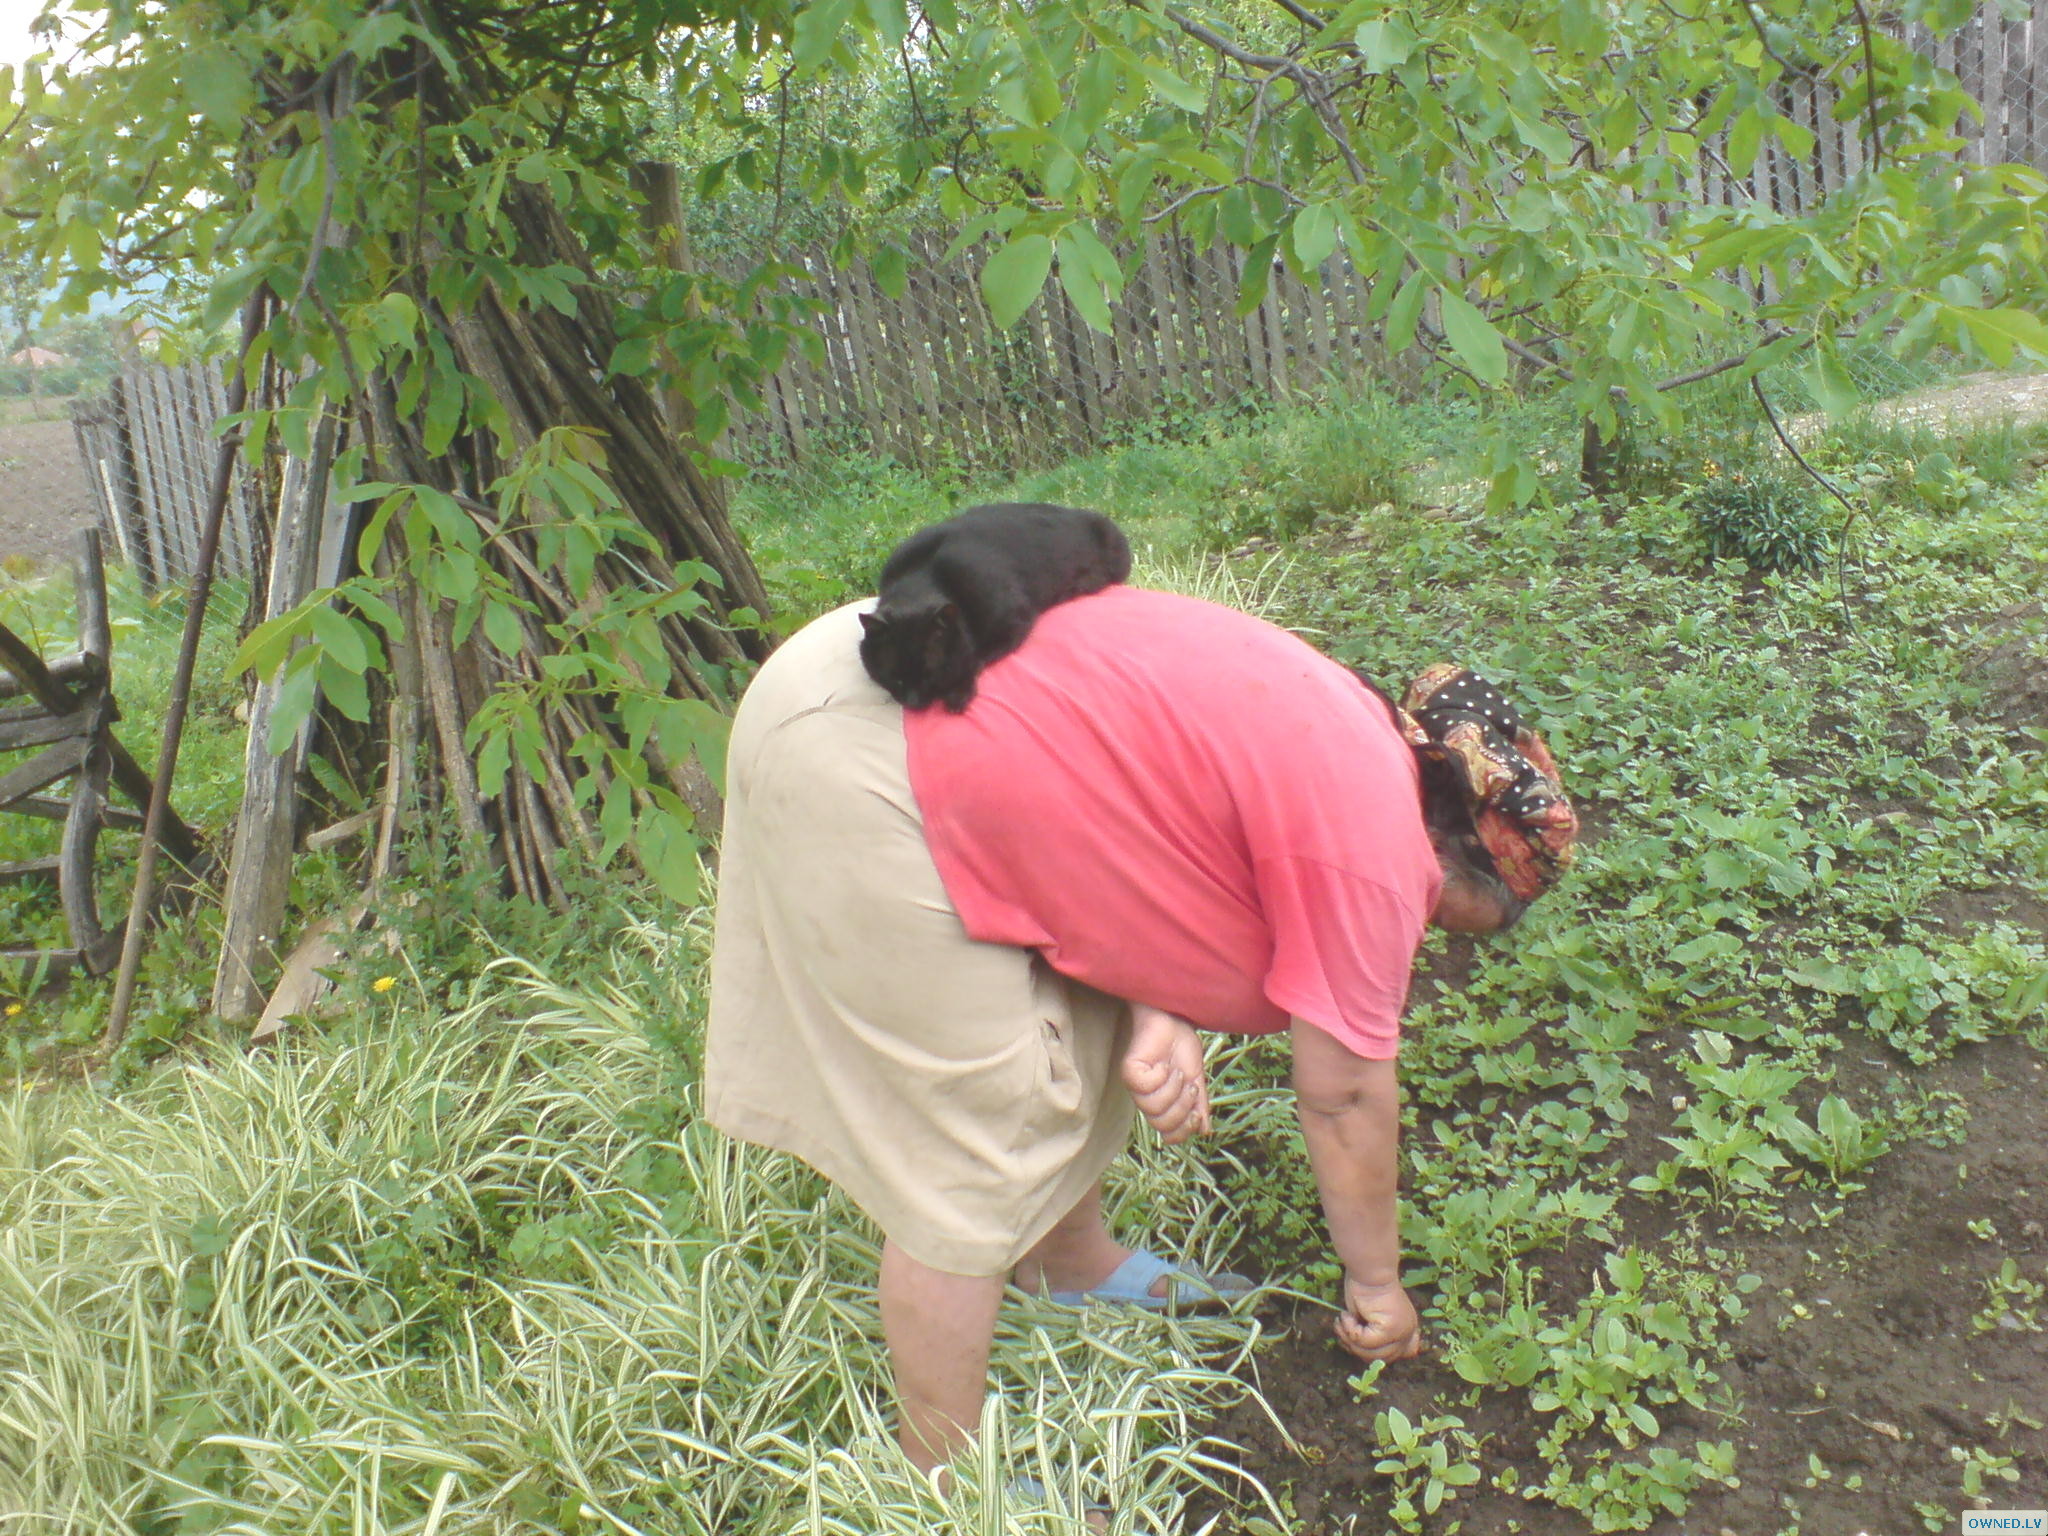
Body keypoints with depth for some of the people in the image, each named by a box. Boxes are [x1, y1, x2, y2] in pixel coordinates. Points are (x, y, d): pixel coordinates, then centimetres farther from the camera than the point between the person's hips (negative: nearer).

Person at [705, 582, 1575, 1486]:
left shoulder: (1351, 732, 13)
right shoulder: (1372, 850, -12)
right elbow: (1345, 1100, -2)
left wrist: (1159, 1021, -6)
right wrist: (1377, 1284, 15)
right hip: (864, 785, -10)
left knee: (1087, 1029, 21)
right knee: (973, 1168, 0)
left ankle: (1070, 1262, 44)